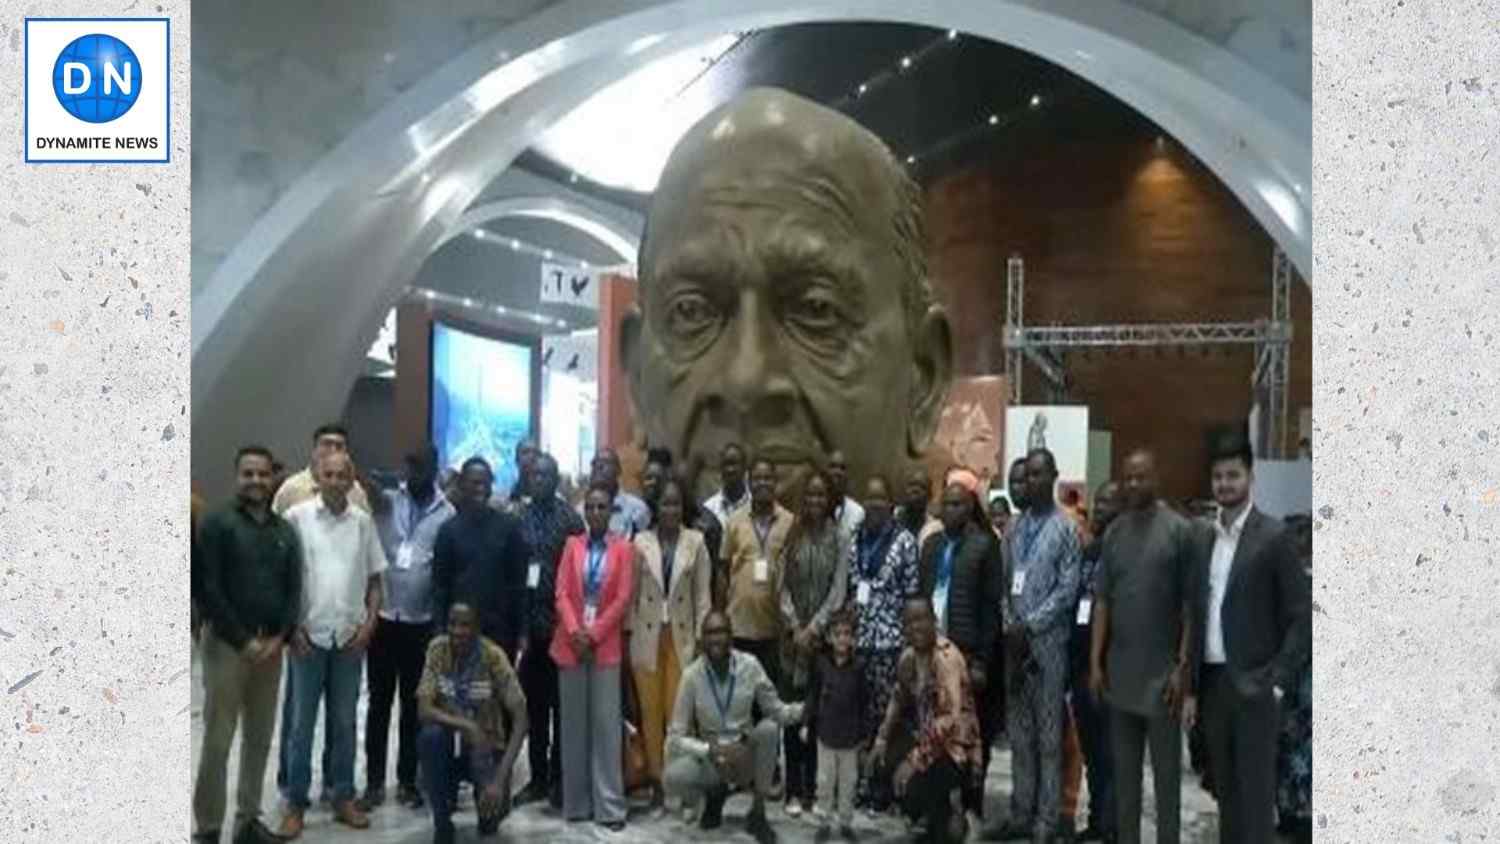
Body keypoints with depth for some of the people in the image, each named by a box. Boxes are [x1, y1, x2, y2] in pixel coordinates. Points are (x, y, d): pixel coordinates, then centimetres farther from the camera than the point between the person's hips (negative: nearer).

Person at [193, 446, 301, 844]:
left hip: (271, 645, 5)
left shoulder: (285, 531, 11)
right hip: (226, 643, -5)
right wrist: (243, 640, -12)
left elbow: (294, 589, 9)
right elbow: (208, 589, -10)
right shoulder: (217, 523, -4)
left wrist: (279, 637, -5)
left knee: (260, 738, 10)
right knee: (217, 739, -2)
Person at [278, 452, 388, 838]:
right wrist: (292, 626, -7)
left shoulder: (363, 521, 4)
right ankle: (295, 803, 14)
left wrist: (369, 624, -1)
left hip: (350, 636, 2)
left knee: (344, 721, 11)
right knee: (302, 722, 4)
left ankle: (343, 797, 21)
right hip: (309, 635, -2)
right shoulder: (297, 517, -3)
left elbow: (374, 579, 9)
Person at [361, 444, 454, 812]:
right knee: (379, 701, 8)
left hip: (422, 622, -1)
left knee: (413, 704, 10)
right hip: (383, 617, 1)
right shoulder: (387, 500, 4)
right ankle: (374, 781, 19)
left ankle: (407, 780, 21)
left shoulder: (447, 513, -1)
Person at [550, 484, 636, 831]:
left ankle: (609, 806, 3)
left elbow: (623, 598, -5)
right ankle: (576, 801, 15)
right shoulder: (572, 545, 8)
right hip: (570, 643, 2)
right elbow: (562, 593, 1)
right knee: (574, 723, 7)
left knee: (606, 724, -1)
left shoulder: (623, 548, 1)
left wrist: (594, 634, -11)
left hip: (605, 645, -2)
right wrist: (575, 632, -12)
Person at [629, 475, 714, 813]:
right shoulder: (641, 542, -1)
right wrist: (629, 634, 0)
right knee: (650, 710, 6)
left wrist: (701, 637, -3)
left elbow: (703, 594, 0)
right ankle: (656, 780, 16)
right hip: (647, 636, 1)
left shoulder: (696, 541, -1)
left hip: (683, 636, -1)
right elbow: (632, 592, 2)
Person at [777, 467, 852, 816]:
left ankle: (813, 788, 8)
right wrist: (796, 628, -6)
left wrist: (813, 628, -10)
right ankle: (793, 790, 8)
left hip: (824, 634, -1)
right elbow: (783, 587, 3)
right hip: (793, 633, 1)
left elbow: (838, 590, -4)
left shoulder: (840, 537, 0)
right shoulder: (792, 535, 6)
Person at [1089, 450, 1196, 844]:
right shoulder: (1114, 532, 7)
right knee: (1124, 767, 12)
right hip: (1119, 669, 4)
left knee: (1165, 768, 4)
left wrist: (1183, 667, -9)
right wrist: (1095, 660, 2)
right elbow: (1102, 600, 7)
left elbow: (1191, 604, -6)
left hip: (1162, 670, -4)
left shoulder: (1180, 530, -5)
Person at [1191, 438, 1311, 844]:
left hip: (1253, 684, -5)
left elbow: (1303, 616, -8)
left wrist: (1278, 681, -13)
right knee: (1225, 788, 14)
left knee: (1255, 791, 1)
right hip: (1212, 681, 5)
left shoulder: (1274, 537, -7)